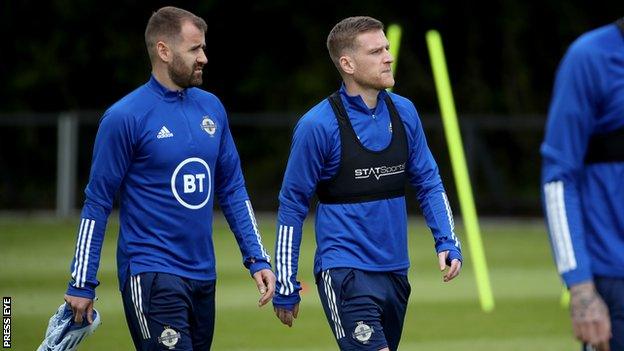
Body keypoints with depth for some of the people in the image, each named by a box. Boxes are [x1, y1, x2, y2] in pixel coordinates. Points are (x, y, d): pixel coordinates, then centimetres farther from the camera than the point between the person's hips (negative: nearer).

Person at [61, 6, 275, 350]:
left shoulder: (211, 108, 10)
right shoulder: (124, 117, -9)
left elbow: (232, 190, 16)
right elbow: (97, 204, -6)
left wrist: (257, 258, 8)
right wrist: (82, 284, -6)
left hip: (203, 276, 7)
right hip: (151, 278, -7)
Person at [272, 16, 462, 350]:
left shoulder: (403, 112, 6)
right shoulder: (317, 125, -11)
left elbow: (428, 181, 16)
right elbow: (292, 205, -5)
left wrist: (447, 241, 1)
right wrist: (285, 287, -3)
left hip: (395, 272, 6)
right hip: (345, 272, -6)